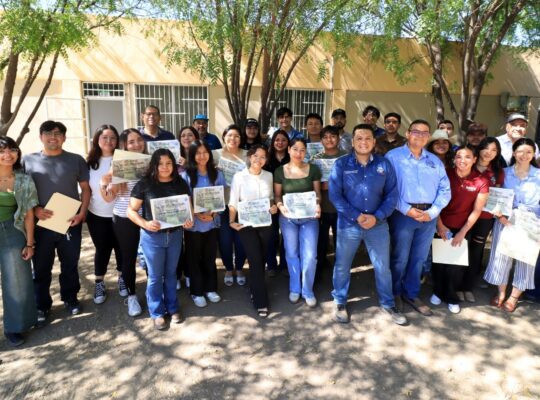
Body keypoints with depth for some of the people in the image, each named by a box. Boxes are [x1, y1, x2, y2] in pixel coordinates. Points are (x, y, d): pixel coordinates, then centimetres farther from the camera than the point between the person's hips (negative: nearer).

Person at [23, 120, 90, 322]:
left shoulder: (76, 160, 4)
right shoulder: (28, 160, 4)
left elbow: (85, 189, 5)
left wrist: (82, 213, -7)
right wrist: (35, 209, -11)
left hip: (70, 223, 0)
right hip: (40, 224, 0)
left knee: (70, 264, 12)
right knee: (41, 268, 10)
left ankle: (70, 298, 31)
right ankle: (42, 305, 27)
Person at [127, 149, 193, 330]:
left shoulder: (181, 184, 1)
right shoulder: (144, 184, -9)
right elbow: (131, 210, -8)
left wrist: (189, 220, -12)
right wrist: (145, 223, -24)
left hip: (175, 235, 3)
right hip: (152, 236, -3)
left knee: (171, 273, 17)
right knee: (155, 276, 9)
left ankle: (173, 308, 33)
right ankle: (157, 313, 25)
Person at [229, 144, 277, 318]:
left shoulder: (269, 176, 4)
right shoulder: (239, 176, -8)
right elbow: (233, 202, -8)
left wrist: (273, 206, -6)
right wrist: (231, 221, -20)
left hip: (265, 224, 4)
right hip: (246, 224, -4)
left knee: (262, 260, 13)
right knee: (255, 261, -5)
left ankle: (255, 290, 37)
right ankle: (261, 302, 4)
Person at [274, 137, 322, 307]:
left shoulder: (313, 169, -1)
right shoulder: (280, 171, -2)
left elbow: (317, 192, 3)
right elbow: (277, 195, 2)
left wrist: (317, 205, -17)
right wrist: (281, 206, -19)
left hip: (309, 217, 0)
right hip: (288, 218, 1)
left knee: (310, 255, -3)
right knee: (292, 254, 12)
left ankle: (308, 290, 19)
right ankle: (295, 288, 32)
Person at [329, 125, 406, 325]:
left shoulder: (384, 164, 0)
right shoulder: (341, 164, -6)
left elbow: (392, 194, -1)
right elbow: (335, 195, -11)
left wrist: (377, 217, -13)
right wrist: (357, 216, -17)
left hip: (378, 224, 2)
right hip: (348, 224, -1)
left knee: (383, 267, 12)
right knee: (342, 265, 11)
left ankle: (387, 304, 33)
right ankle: (340, 303, 31)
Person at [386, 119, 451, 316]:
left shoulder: (435, 161, 13)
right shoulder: (393, 156, -3)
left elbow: (445, 189, 8)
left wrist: (433, 212, -7)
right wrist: (406, 210, -17)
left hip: (429, 216, 5)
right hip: (403, 214, -5)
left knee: (419, 258, 15)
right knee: (400, 257, 5)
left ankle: (411, 294, 32)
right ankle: (395, 293, 25)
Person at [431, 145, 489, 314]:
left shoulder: (481, 182, -9)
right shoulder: (445, 174, -9)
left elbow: (477, 210, -6)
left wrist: (462, 232, -7)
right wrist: (440, 225, -9)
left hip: (462, 229, 0)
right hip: (441, 227, 0)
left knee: (456, 264, 8)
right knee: (439, 261, 10)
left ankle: (452, 298, 27)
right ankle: (438, 292, 32)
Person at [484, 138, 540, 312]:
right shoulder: (504, 173, 1)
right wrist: (500, 215, -11)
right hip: (505, 221, 0)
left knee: (525, 259, 6)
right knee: (501, 256, 5)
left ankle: (514, 296, 23)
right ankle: (501, 293, 25)